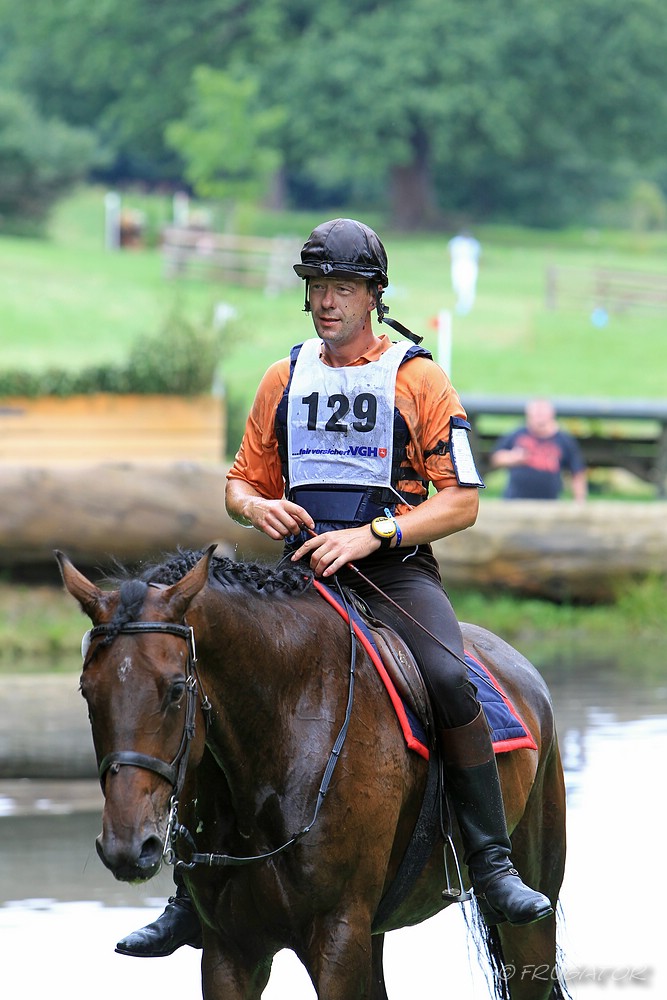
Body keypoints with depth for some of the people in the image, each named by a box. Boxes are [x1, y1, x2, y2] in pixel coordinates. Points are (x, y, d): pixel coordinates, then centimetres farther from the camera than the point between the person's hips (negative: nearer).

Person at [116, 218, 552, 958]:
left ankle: (492, 868, -24)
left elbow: (461, 502, -3)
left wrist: (371, 534, -16)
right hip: (303, 571, 4)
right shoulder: (283, 379, 14)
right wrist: (256, 505, -4)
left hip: (396, 569, -4)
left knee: (449, 680, -31)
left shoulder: (418, 378, 2)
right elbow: (242, 481, 22)